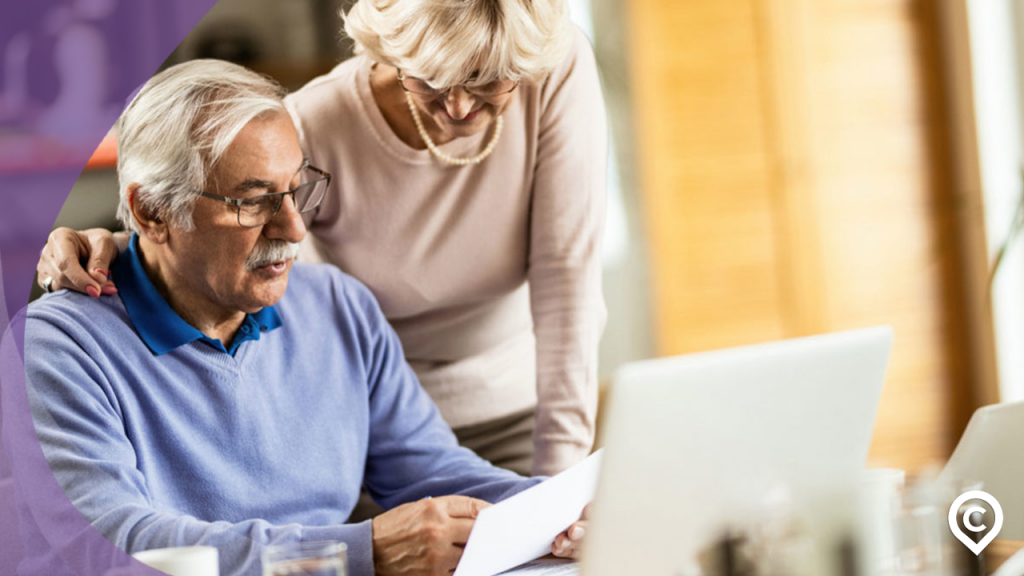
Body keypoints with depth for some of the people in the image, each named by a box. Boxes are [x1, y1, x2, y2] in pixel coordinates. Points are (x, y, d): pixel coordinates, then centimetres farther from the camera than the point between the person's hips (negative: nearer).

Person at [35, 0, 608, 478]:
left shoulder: (559, 72, -20)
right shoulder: (314, 128, -23)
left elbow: (565, 271, -18)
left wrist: (562, 474, -22)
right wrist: (108, 249, -33)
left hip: (513, 416, 0)